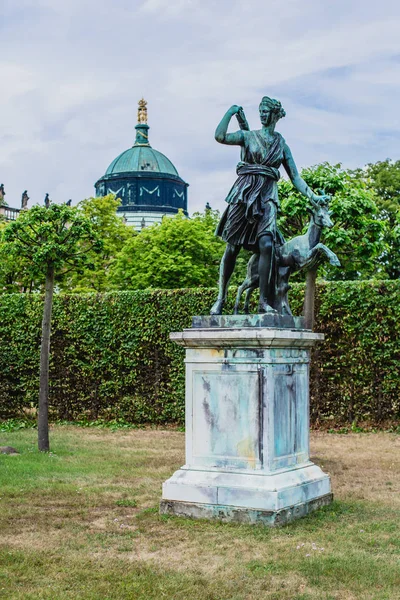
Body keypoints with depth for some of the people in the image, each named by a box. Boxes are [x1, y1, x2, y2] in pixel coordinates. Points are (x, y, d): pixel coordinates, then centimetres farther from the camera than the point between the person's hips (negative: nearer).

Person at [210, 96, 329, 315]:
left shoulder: (281, 145, 16)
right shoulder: (248, 136, 10)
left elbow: (295, 177, 15)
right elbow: (220, 136, -7)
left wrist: (313, 196, 6)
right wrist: (231, 112, 1)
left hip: (267, 197, 1)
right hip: (244, 193, -1)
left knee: (267, 244, -17)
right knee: (232, 247, -2)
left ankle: (265, 301, -16)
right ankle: (221, 297, 7)